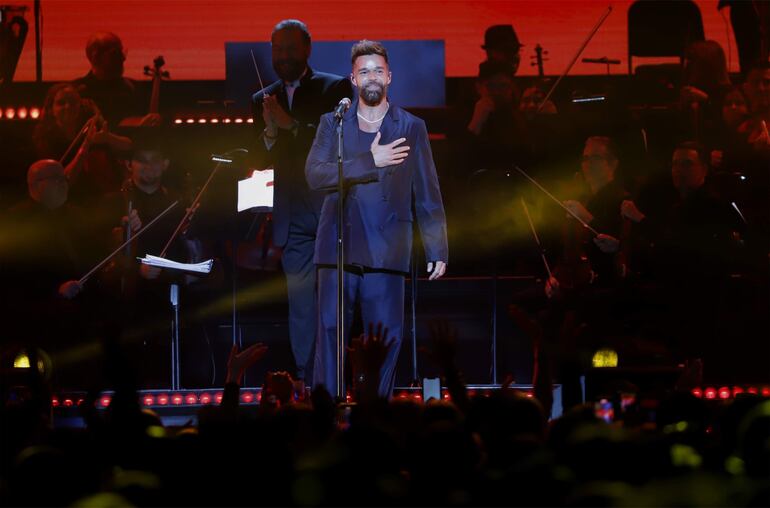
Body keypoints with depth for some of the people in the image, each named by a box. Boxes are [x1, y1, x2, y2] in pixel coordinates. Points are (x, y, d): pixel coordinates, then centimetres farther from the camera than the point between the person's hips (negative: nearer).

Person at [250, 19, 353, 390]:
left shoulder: (336, 89, 2)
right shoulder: (263, 100, 13)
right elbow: (260, 163, 9)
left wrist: (292, 125, -17)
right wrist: (269, 134, -12)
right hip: (294, 217, 3)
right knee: (301, 304, 1)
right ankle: (304, 383, 2)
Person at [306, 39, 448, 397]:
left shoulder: (411, 128, 9)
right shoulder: (332, 123, 10)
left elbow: (428, 194, 9)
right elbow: (315, 174, -6)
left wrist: (437, 250, 3)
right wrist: (370, 162, -15)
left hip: (386, 251, 0)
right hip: (338, 248, 0)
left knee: (386, 339, -2)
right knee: (330, 337, -3)